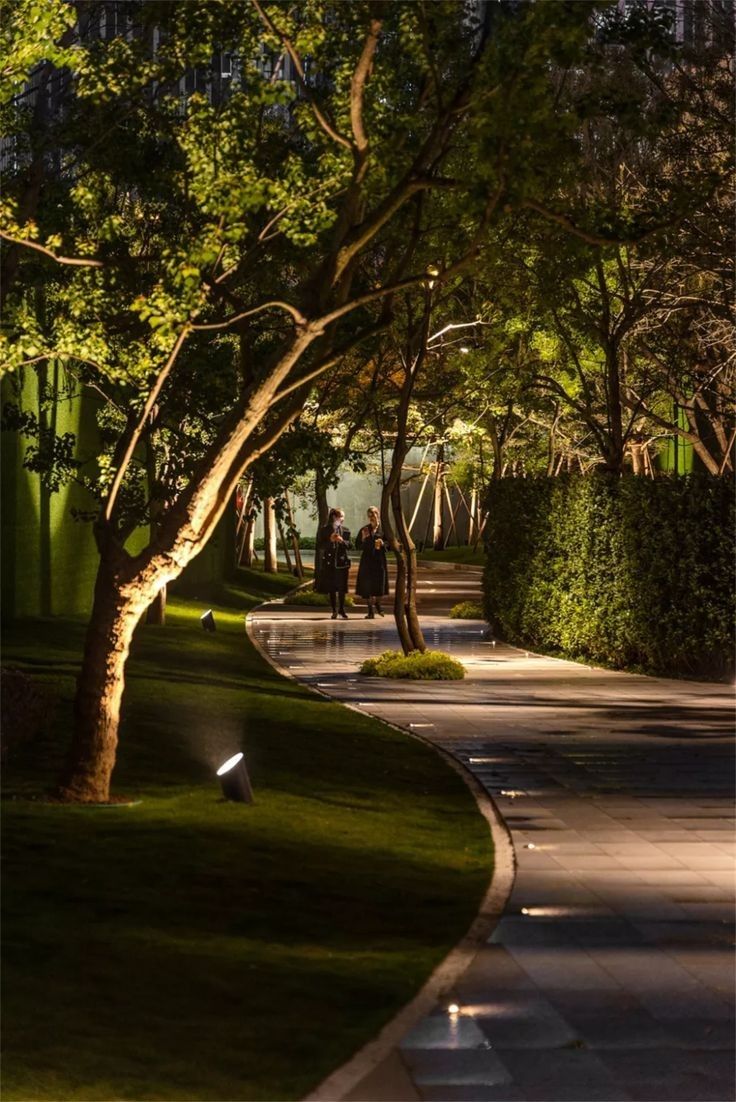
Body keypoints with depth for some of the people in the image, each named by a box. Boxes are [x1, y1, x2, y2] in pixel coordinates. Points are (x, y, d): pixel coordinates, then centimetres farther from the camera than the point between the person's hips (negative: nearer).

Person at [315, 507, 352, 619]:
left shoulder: (345, 530, 6)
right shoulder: (324, 530, 0)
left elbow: (349, 545, 3)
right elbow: (319, 546, -2)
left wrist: (342, 541, -16)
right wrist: (330, 541, -16)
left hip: (342, 562, 1)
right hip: (329, 563, -1)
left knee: (342, 588, 2)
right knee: (331, 588, 5)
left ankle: (341, 610, 13)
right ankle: (334, 611, 14)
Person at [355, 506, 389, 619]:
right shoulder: (364, 530, 4)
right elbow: (358, 546, 4)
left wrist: (382, 544, -16)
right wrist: (363, 538, -13)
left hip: (379, 560, 0)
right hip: (367, 560, 0)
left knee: (380, 584, 1)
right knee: (368, 585, -2)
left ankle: (378, 604, 29)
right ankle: (371, 610, 5)